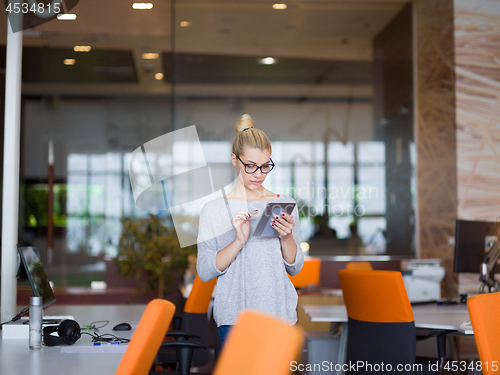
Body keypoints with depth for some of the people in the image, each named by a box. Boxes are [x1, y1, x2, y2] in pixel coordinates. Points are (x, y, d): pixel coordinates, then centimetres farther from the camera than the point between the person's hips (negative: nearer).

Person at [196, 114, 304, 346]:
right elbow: (204, 271, -6)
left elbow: (295, 268, 8)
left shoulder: (284, 205, 7)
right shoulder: (214, 210, 1)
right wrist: (239, 241, -18)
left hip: (280, 314, 2)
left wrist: (286, 237, -10)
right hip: (234, 319, -2)